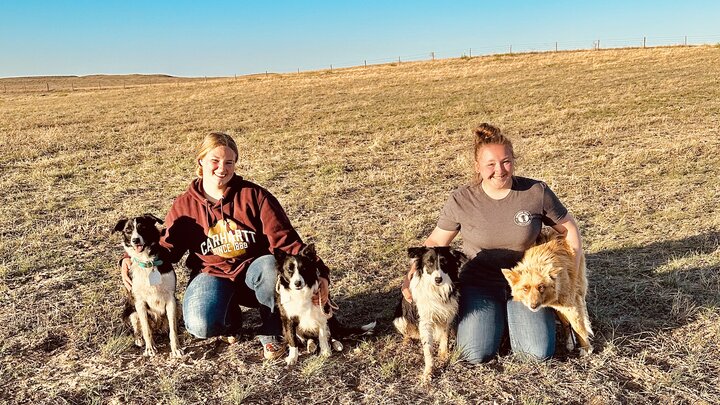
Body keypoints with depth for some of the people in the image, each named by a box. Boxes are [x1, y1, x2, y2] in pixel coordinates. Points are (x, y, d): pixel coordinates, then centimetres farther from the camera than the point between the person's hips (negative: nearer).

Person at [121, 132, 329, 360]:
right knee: (201, 325, -30)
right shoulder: (185, 205, 0)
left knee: (272, 266, -37)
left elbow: (285, 240, -12)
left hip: (253, 271, -1)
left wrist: (316, 272, -23)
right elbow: (167, 248, 10)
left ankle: (271, 334, -8)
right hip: (212, 274, 1)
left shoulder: (254, 196, -7)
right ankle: (230, 317, 11)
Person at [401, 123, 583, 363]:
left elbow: (568, 227, 4)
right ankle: (497, 318, 17)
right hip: (479, 284, 0)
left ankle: (514, 315, 17)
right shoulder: (461, 200, -11)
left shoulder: (537, 192, -10)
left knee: (540, 353, -15)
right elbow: (436, 241, 0)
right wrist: (413, 273, -14)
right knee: (476, 355, -16)